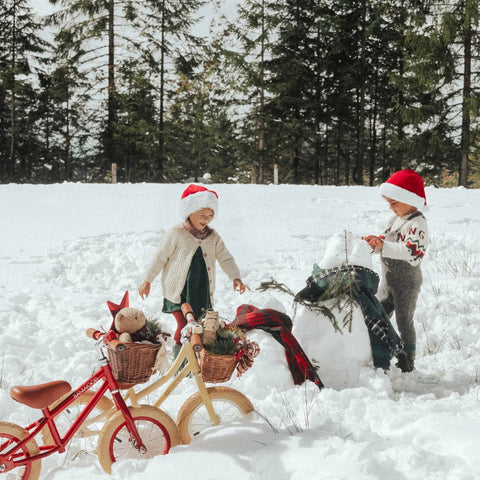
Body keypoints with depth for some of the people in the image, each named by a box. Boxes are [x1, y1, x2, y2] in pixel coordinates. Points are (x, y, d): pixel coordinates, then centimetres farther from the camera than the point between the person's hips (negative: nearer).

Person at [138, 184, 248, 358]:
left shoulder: (213, 237, 7)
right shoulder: (176, 234, -6)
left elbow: (225, 258, 6)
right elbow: (160, 258, 1)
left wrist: (235, 277, -11)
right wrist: (147, 281, 6)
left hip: (203, 292, 5)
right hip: (179, 291, -4)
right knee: (184, 325, -12)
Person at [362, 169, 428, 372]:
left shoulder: (417, 224, -19)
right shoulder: (395, 219, 10)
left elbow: (412, 251, -32)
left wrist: (383, 246, -36)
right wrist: (374, 242, -4)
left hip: (407, 283, -9)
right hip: (388, 281, 9)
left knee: (404, 321, 0)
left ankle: (407, 364, 12)